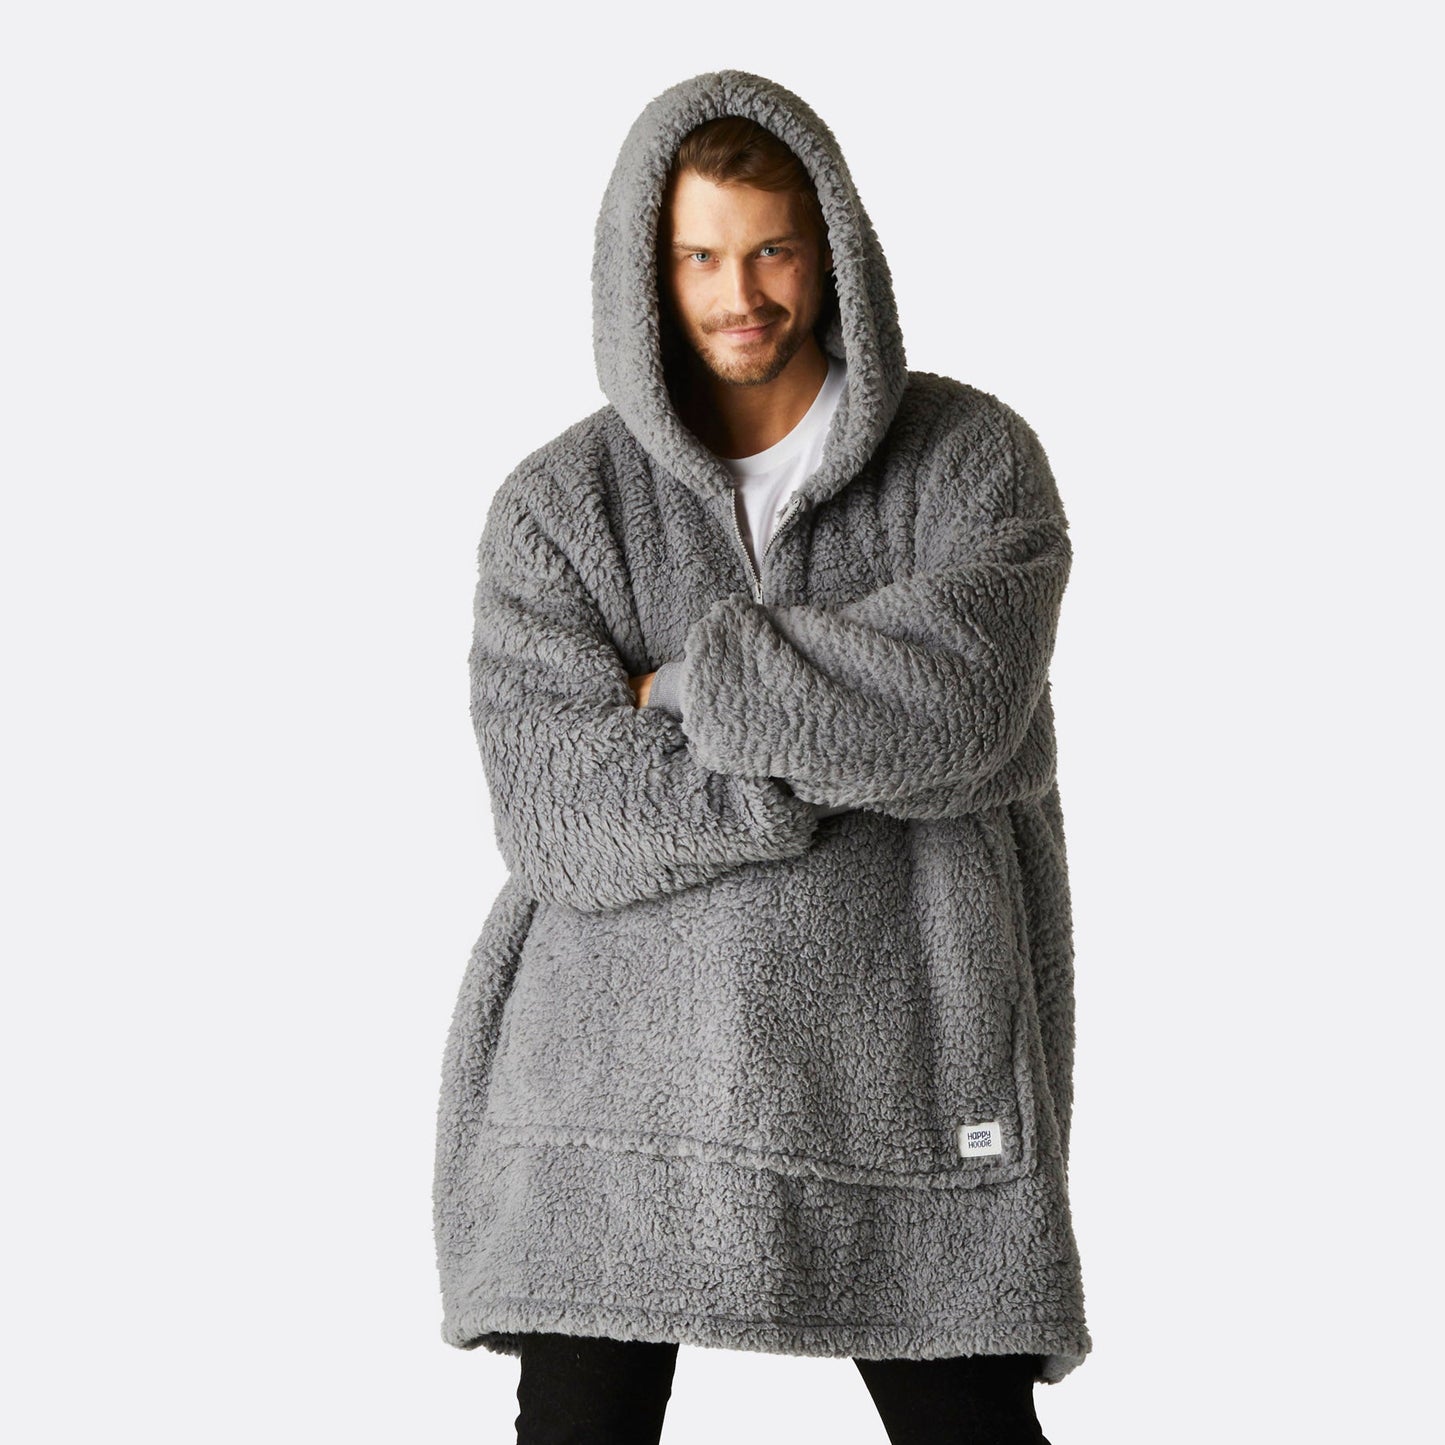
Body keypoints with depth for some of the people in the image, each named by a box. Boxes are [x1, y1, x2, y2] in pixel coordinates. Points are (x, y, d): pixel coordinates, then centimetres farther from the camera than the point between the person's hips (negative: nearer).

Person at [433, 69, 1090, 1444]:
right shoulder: (555, 504, 1)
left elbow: (964, 695, -18)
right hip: (620, 1075, 0)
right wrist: (846, 731, -15)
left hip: (905, 1074, 0)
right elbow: (559, 815, -12)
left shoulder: (973, 457, 2)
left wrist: (688, 687, -10)